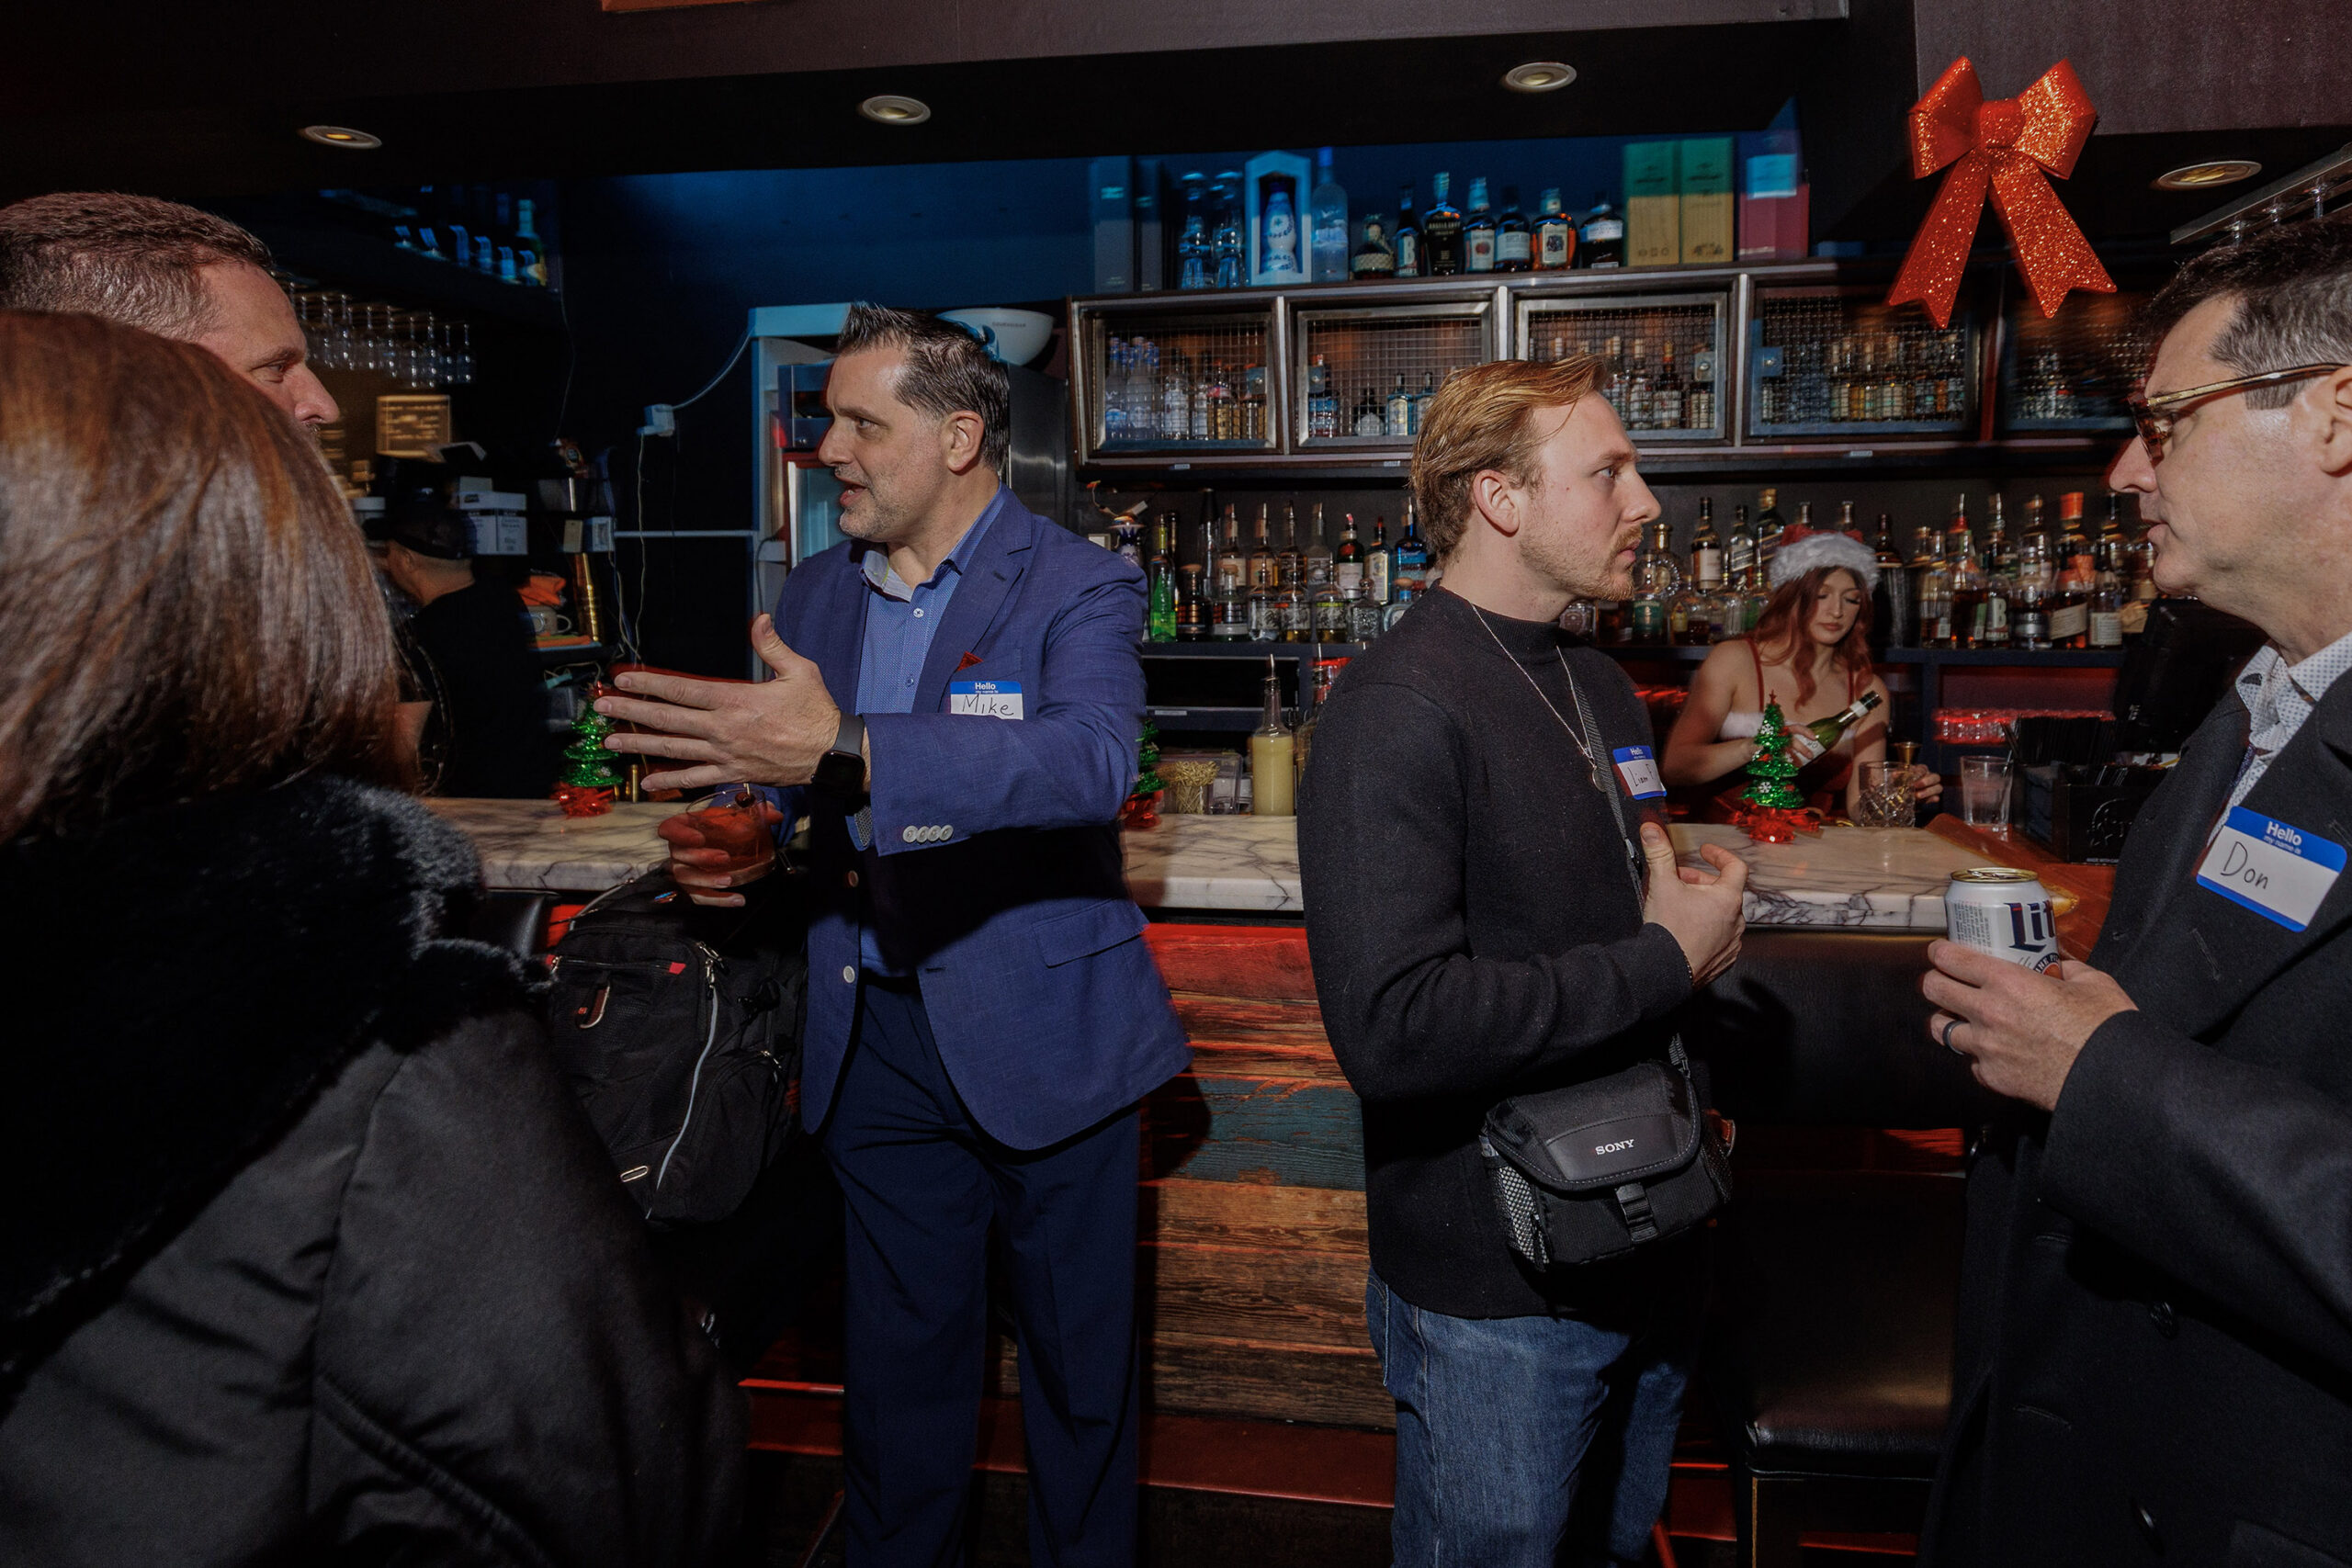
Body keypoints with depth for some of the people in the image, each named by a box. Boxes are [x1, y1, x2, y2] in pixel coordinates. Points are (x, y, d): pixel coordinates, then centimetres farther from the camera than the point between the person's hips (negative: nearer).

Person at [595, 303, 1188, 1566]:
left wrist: (845, 751, -42)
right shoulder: (817, 591, 7)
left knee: (1076, 1354, 12)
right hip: (874, 1033, 5)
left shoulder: (1076, 587, -11)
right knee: (897, 1350, 19)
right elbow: (788, 768, 16)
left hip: (1036, 1029, -4)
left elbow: (1092, 760, -30)